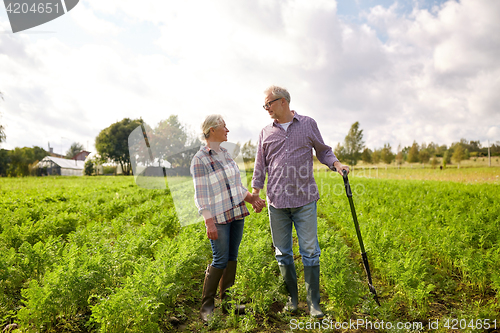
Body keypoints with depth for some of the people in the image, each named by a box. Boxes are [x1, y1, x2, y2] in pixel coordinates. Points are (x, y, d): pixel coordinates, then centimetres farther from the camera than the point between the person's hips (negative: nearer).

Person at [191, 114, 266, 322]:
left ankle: (227, 302, 23)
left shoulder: (225, 154, 12)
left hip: (237, 213, 7)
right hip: (219, 217, -7)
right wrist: (209, 222, -18)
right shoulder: (200, 160, -11)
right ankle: (206, 306, 13)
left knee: (232, 258, 10)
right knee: (220, 260, -4)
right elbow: (200, 195, -14)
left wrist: (252, 198, 8)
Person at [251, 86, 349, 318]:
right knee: (282, 253, 10)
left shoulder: (308, 124, 5)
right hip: (277, 202, 3)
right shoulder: (265, 133, 10)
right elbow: (260, 166, 13)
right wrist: (255, 191, 5)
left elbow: (323, 151, 12)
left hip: (305, 200, -2)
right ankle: (292, 297, 26)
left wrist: (336, 163, -7)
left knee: (310, 251, 1)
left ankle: (313, 302, 14)